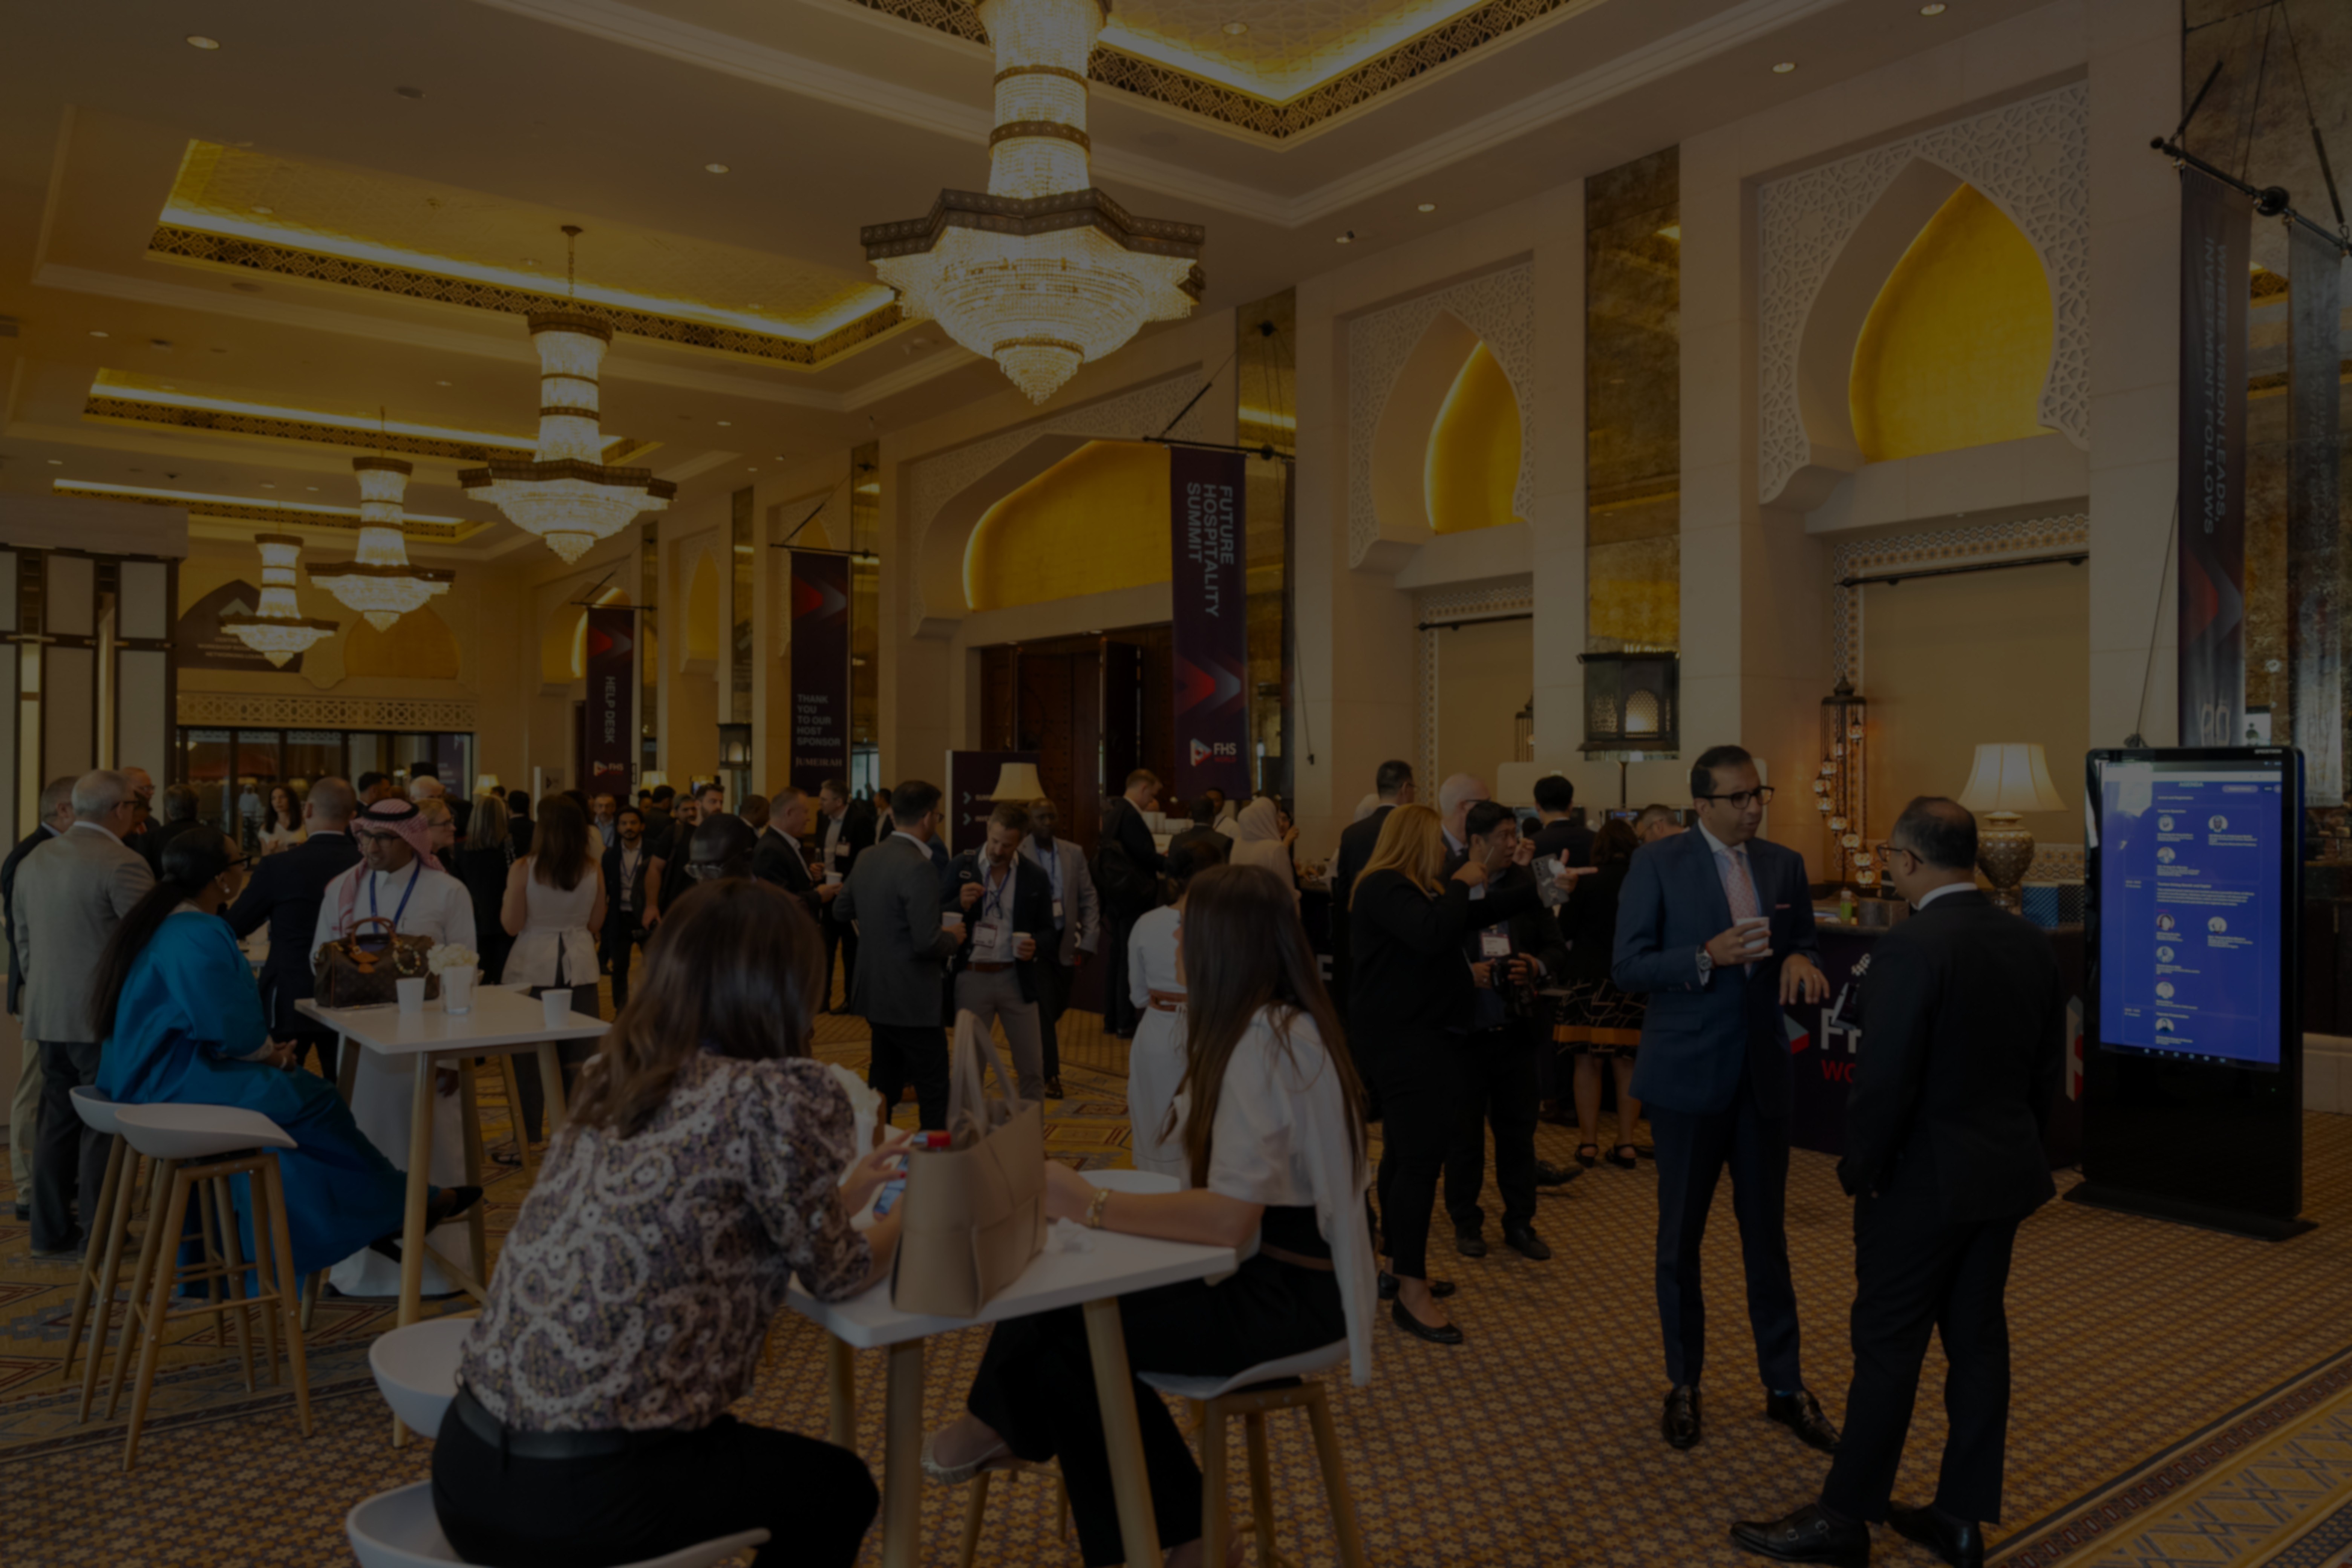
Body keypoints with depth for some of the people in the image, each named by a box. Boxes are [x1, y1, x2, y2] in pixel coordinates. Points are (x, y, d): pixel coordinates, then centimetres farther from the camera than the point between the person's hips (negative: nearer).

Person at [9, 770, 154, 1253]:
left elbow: (21, 937, 18)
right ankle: (99, 1231, 6)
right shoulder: (123, 865, -16)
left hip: (48, 1014, 7)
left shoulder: (34, 861, 10)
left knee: (56, 1118, 14)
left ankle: (49, 1230, 20)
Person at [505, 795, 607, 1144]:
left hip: (533, 968, -2)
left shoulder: (524, 870, -12)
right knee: (579, 1057, 10)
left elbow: (512, 925, -7)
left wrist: (507, 898, 9)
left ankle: (528, 1137, 15)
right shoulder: (593, 870, -4)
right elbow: (595, 924, 5)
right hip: (579, 966, 2)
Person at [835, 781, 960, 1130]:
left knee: (884, 1087, 19)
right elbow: (927, 943, -24)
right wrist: (955, 938, -5)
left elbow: (841, 911, 18)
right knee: (934, 1096, 0)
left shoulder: (867, 858, 4)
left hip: (874, 993, 9)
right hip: (912, 1001, -9)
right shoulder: (919, 868, -21)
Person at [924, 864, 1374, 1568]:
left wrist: (1090, 1204, -26)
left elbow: (1230, 1220, -30)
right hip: (1279, 1267, 9)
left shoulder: (1262, 1043, -23)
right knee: (1077, 1295, 3)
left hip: (1285, 1296, -9)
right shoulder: (1282, 1025, 7)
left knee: (1059, 1326, -7)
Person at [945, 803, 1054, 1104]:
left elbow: (1047, 928, 8)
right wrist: (961, 904, -21)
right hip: (971, 976, 0)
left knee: (1032, 1068, 4)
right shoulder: (962, 867, -3)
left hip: (1016, 977, 0)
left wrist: (1035, 945, -14)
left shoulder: (1034, 877, 0)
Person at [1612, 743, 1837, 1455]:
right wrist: (1707, 957, -25)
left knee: (1767, 1234, 12)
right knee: (1680, 1236, 9)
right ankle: (1683, 1383, 26)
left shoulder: (1784, 865, 5)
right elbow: (1627, 967, -11)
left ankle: (1785, 1387, 25)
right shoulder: (1658, 863, -8)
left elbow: (1805, 951, 12)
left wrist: (1800, 961, -11)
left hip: (1762, 1074, 3)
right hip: (1687, 1075, -3)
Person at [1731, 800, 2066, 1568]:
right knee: (1978, 1337, 14)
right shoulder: (2030, 942, 4)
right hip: (2005, 1173, 8)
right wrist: (2016, 1144, 20)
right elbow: (2049, 1070, 10)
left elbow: (1884, 1082, -22)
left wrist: (1859, 1171, -8)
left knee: (1888, 1348, 2)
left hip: (1924, 1181, -8)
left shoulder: (1908, 949, -21)